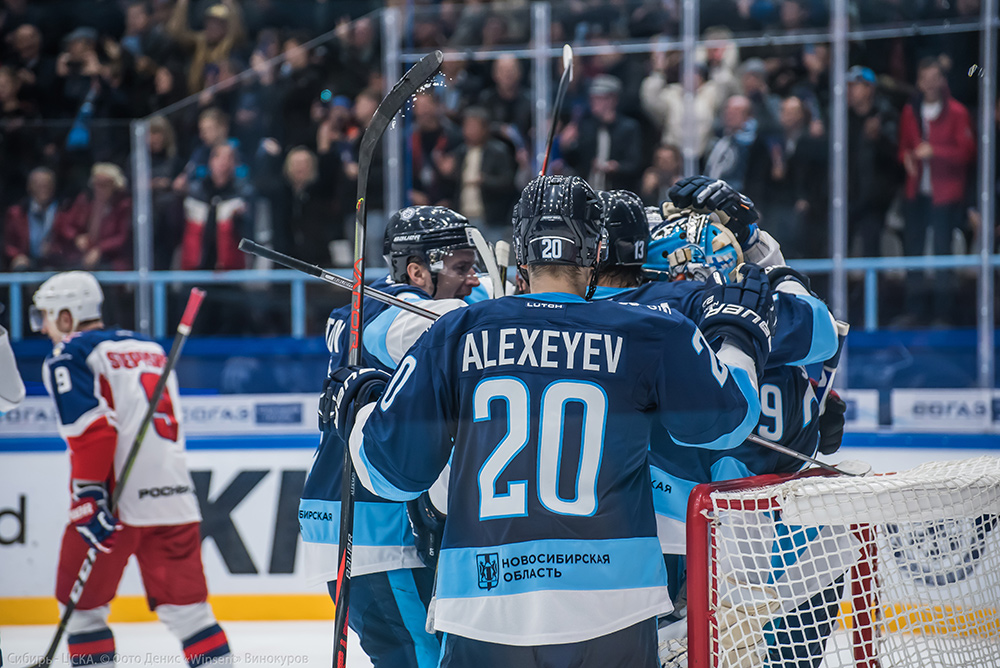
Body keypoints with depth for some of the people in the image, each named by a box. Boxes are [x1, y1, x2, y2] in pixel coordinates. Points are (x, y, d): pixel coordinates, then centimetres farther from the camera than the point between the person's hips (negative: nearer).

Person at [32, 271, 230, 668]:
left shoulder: (68, 357, -2)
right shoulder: (148, 348, 21)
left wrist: (88, 500, -17)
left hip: (119, 501, -6)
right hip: (175, 497, 6)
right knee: (184, 604, 7)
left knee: (82, 604, 7)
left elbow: (91, 431, -15)